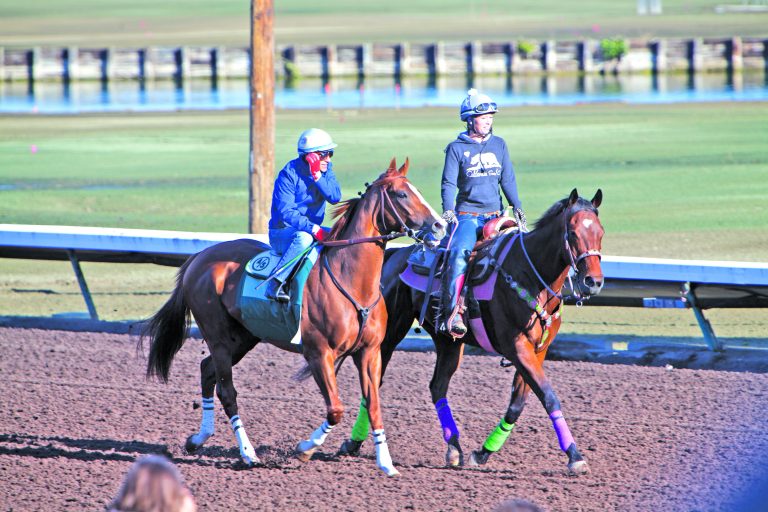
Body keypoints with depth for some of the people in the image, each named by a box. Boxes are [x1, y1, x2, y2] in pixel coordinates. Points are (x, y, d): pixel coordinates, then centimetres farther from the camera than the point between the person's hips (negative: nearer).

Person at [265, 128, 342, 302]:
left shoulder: (325, 170, 2)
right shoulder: (289, 174, -17)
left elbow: (335, 197, -14)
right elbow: (286, 212, -25)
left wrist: (317, 177, -25)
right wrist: (313, 229, -36)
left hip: (313, 228, 6)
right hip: (282, 233, -6)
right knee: (303, 238, -38)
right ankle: (274, 284, -34)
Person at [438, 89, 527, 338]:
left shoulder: (499, 145, 13)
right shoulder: (457, 148, 3)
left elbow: (507, 179, 12)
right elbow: (449, 183, -3)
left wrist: (517, 207, -1)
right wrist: (448, 210, -19)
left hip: (495, 215, 4)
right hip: (467, 215, -4)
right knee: (460, 252, -28)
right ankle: (451, 311, -32)